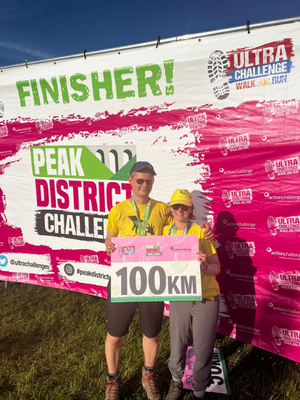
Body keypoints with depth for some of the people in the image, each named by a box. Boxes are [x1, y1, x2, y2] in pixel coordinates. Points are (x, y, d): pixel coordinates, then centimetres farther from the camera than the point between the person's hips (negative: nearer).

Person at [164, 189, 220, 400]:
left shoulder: (201, 232, -10)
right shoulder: (165, 232, 0)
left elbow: (216, 268, -9)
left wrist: (204, 266, -29)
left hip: (206, 299, -2)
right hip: (178, 299, 2)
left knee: (203, 351, 9)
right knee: (177, 348, 12)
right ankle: (176, 382, 44)